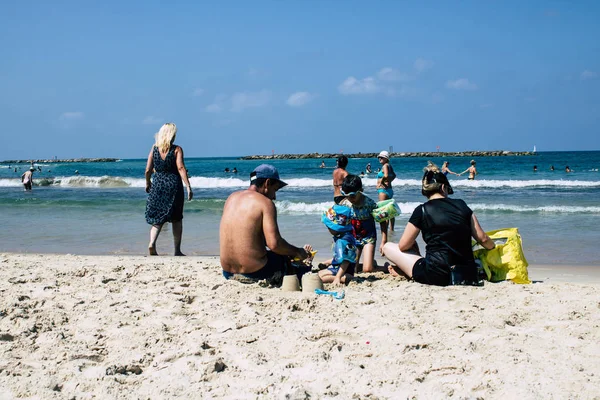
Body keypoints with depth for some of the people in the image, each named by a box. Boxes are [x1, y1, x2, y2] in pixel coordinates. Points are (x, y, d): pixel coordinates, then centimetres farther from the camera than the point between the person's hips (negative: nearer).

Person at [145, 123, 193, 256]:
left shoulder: (154, 149, 2)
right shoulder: (177, 149, -6)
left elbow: (148, 170, 1)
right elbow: (181, 168, -14)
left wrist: (147, 183, 17)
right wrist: (188, 186, -15)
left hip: (157, 184, 2)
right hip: (174, 185, -2)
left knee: (157, 217, 10)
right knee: (176, 219, 9)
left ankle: (152, 243, -13)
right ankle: (177, 251, 12)